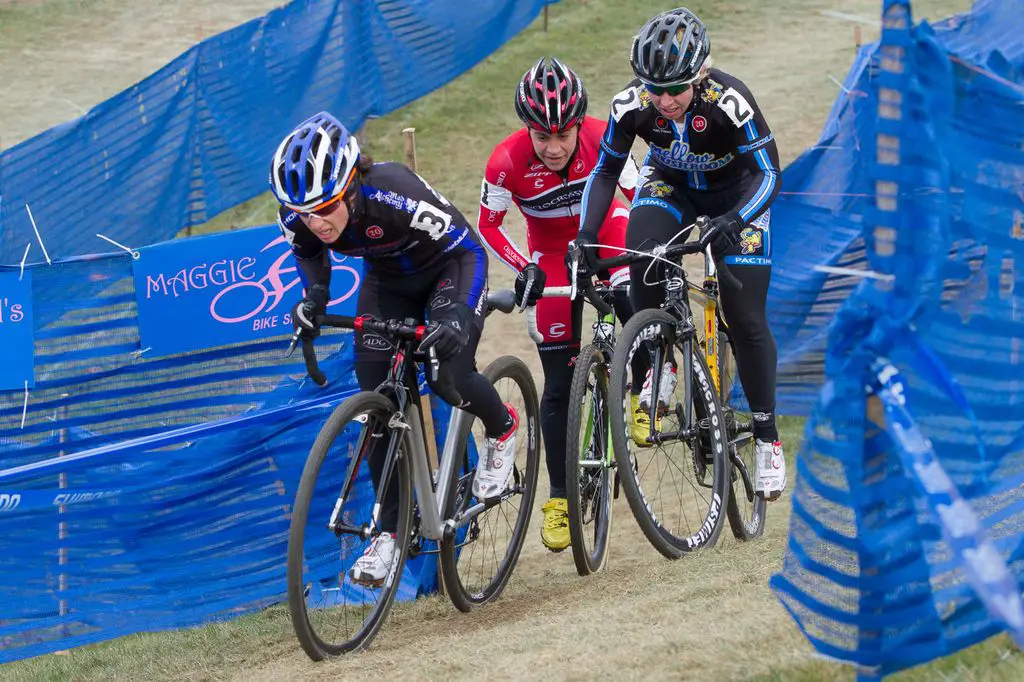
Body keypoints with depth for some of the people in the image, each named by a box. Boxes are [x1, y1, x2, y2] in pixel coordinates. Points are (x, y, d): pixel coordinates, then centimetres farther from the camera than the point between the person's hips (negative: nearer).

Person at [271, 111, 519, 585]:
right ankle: (391, 528, 6)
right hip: (386, 280, 5)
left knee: (448, 376, -24)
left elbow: (470, 248, -32)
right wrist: (314, 296, -18)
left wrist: (458, 314, -46)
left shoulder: (394, 194, -41)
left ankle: (502, 430, 11)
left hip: (446, 270, -5)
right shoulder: (297, 215, -25)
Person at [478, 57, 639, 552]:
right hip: (552, 254, 0)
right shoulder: (508, 161, -30)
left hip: (604, 232, 0)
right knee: (559, 384, -2)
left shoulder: (602, 138, -29)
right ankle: (558, 499, 9)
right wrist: (523, 270, -26)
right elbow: (488, 226, -14)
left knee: (636, 306, -31)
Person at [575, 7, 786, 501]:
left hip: (735, 194, -2)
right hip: (669, 184, 2)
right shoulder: (632, 104, -27)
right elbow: (606, 169, -13)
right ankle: (659, 370, -10)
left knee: (746, 319, -9)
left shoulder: (729, 101, -36)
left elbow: (769, 175, -31)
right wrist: (586, 233, -27)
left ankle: (767, 438, 8)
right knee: (641, 253, -31)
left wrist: (733, 222, -48)